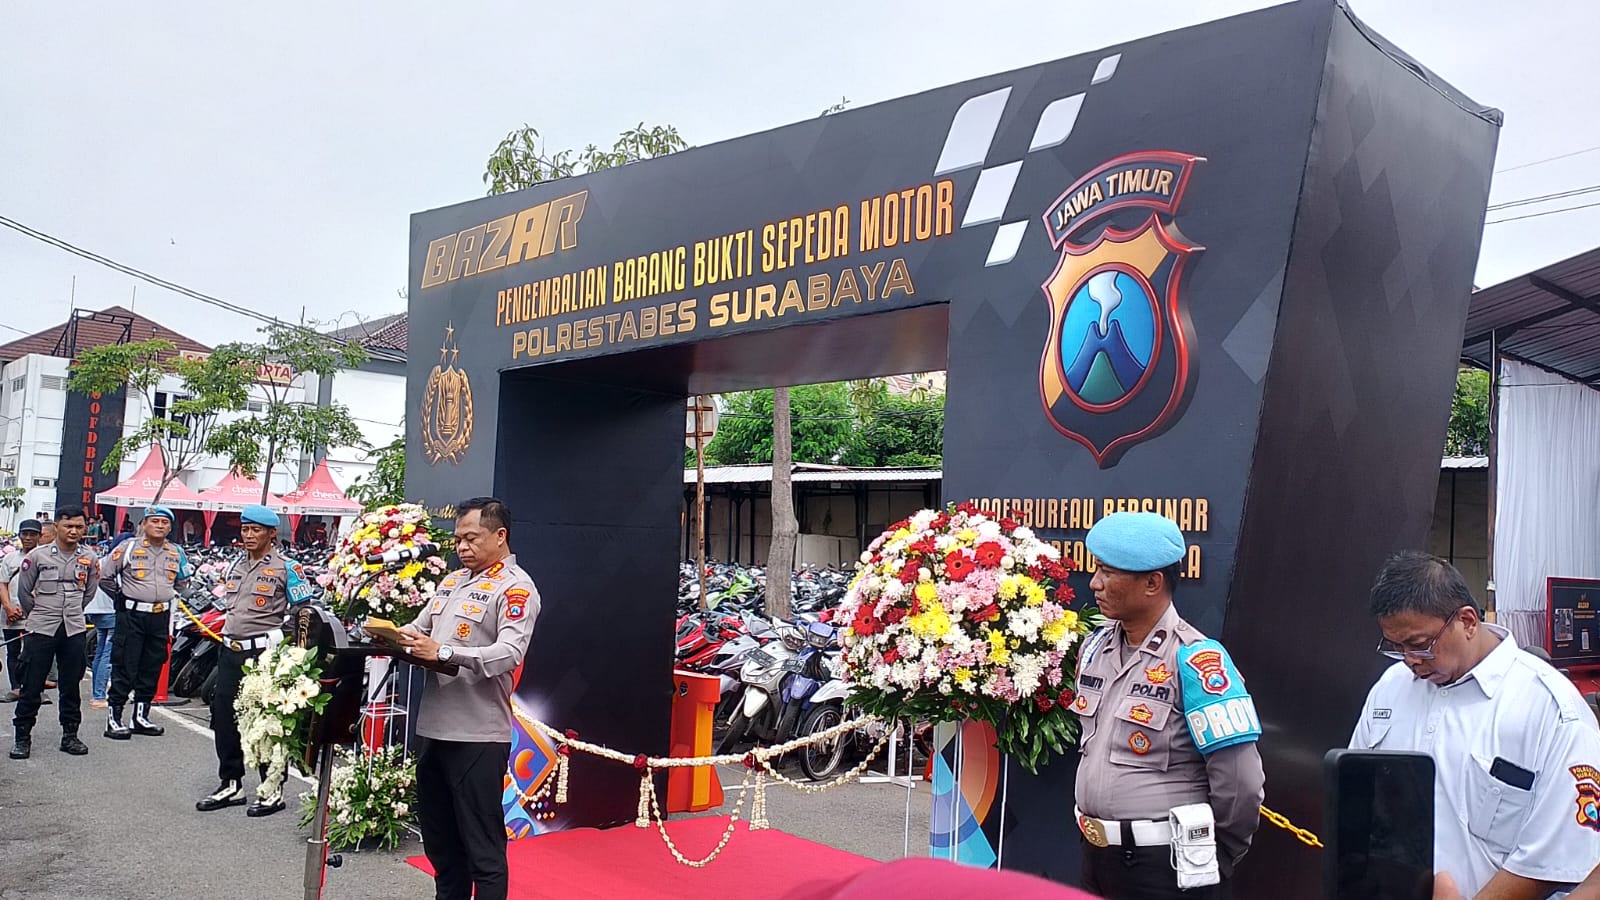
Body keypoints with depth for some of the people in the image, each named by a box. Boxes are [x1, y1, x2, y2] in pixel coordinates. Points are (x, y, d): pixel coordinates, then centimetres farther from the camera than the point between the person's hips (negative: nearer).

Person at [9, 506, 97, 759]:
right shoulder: (38, 555, -4)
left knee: (71, 686, 8)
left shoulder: (89, 559, 4)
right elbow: (24, 591, 6)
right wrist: (39, 615, 12)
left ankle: (70, 735, 17)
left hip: (74, 631, 2)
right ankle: (22, 737, 11)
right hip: (41, 631, -2)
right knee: (31, 686, 1)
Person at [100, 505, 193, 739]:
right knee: (125, 668, -4)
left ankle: (141, 716, 19)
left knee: (152, 669, 10)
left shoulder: (176, 552, 10)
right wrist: (123, 597, 5)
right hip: (132, 615, -5)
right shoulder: (128, 548, -4)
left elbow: (183, 581, 26)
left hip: (161, 616, 5)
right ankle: (114, 717, 2)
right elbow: (105, 578, 2)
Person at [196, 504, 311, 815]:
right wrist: (227, 633, 18)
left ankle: (273, 790, 7)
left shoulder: (286, 568, -6)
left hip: (264, 652, -7)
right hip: (230, 650, 7)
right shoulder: (235, 565, 14)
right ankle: (231, 784, 24)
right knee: (224, 717, 11)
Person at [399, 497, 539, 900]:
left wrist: (444, 651, -32)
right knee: (440, 841, 19)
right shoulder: (453, 581, 16)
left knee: (482, 849, 0)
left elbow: (510, 652, -22)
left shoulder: (515, 588, -10)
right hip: (435, 728, 8)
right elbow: (421, 627, 21)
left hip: (479, 735, -8)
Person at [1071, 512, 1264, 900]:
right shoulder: (1094, 648, 4)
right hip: (1095, 854, 7)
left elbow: (1240, 783, -17)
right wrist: (1095, 826, 17)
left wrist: (1218, 860, -5)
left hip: (1165, 866, -6)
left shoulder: (1194, 661, -18)